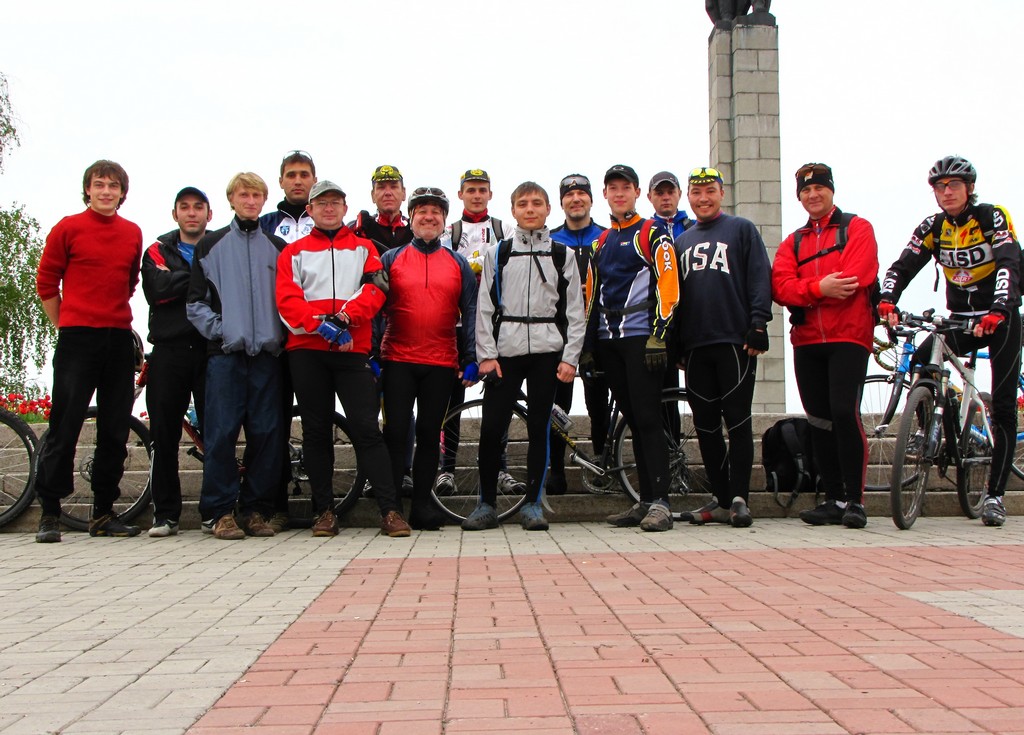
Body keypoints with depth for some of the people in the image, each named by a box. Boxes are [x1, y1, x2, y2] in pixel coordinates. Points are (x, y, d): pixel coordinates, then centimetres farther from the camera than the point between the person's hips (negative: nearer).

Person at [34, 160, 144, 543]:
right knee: (65, 426, -3)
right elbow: (46, 281, 5)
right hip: (77, 339, -4)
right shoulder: (68, 228, 0)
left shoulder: (133, 233, 11)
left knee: (115, 431, 5)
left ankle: (103, 512, 15)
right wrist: (66, 325, 5)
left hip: (119, 339, 4)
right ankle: (49, 513, 5)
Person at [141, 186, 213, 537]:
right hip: (170, 351, 1)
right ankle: (165, 514, 9)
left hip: (212, 348, -1)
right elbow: (158, 290, -5)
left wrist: (180, 285, -10)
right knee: (164, 435, 2)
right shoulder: (158, 252, 15)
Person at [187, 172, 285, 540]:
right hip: (225, 351, -2)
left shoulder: (278, 248, 16)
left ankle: (255, 509, 8)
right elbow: (195, 301, 8)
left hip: (267, 353, 2)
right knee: (221, 433, -7)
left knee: (267, 433, -1)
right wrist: (217, 329, -5)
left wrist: (281, 334, 0)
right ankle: (221, 512, 0)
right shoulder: (211, 245, 11)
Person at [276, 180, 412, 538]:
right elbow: (287, 298, 0)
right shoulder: (294, 252, 13)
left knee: (366, 428, -8)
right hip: (306, 350, 1)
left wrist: (345, 317, -17)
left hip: (353, 349, -1)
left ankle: (390, 510, -8)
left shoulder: (363, 248, 15)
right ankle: (324, 511, 12)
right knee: (316, 431, 5)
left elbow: (375, 289, -1)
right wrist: (320, 325, -16)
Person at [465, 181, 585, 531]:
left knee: (539, 428, 3)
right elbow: (484, 307, 6)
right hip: (505, 350, 0)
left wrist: (570, 357, -3)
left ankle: (532, 504, 12)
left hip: (547, 351, 0)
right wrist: (486, 354, -4)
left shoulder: (562, 256, 10)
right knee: (491, 428, -4)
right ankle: (487, 504, 9)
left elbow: (575, 310, 6)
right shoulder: (497, 254, 10)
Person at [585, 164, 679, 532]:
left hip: (641, 338, -6)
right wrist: (588, 345, 15)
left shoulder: (653, 235, 0)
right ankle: (646, 501, 12)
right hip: (608, 342, 6)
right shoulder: (601, 243, 20)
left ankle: (660, 503, -9)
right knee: (634, 422, 8)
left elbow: (667, 288, -9)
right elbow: (592, 297, 20)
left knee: (648, 419, -11)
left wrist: (658, 336, -17)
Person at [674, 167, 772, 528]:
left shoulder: (741, 229, 7)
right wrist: (676, 343, 13)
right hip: (695, 346, 5)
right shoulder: (682, 241, 21)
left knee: (737, 421, -4)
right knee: (705, 425, 5)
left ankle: (739, 498, 1)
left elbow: (759, 278, -2)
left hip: (735, 342, -5)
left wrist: (758, 325, -13)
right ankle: (721, 499, 12)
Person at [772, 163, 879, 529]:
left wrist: (806, 290, -8)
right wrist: (820, 287, -17)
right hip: (806, 340, 5)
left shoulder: (857, 228, 7)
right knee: (819, 420, 5)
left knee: (844, 412, -15)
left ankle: (855, 499, -7)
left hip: (848, 336, -5)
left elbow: (858, 275, -11)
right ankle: (834, 499, 13)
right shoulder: (792, 243, 18)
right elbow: (781, 287, 1)